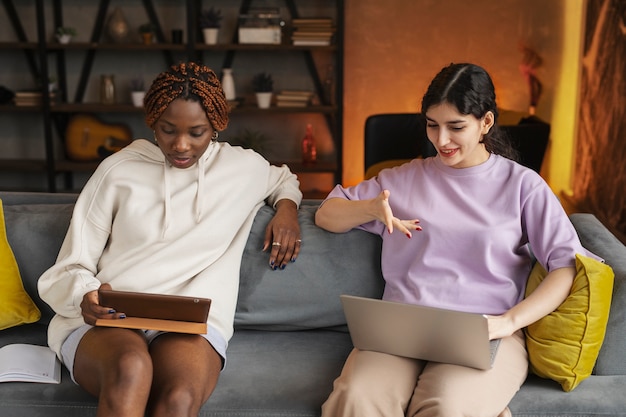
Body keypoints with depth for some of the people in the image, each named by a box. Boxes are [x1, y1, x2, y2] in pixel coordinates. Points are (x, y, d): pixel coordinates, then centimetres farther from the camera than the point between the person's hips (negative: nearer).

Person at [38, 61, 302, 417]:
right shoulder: (118, 170, 8)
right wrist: (86, 298, -15)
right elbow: (70, 270, 9)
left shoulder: (244, 167, 13)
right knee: (131, 368, -39)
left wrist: (287, 206, 14)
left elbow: (282, 179, 39)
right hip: (106, 322, 0)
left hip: (193, 324, 1)